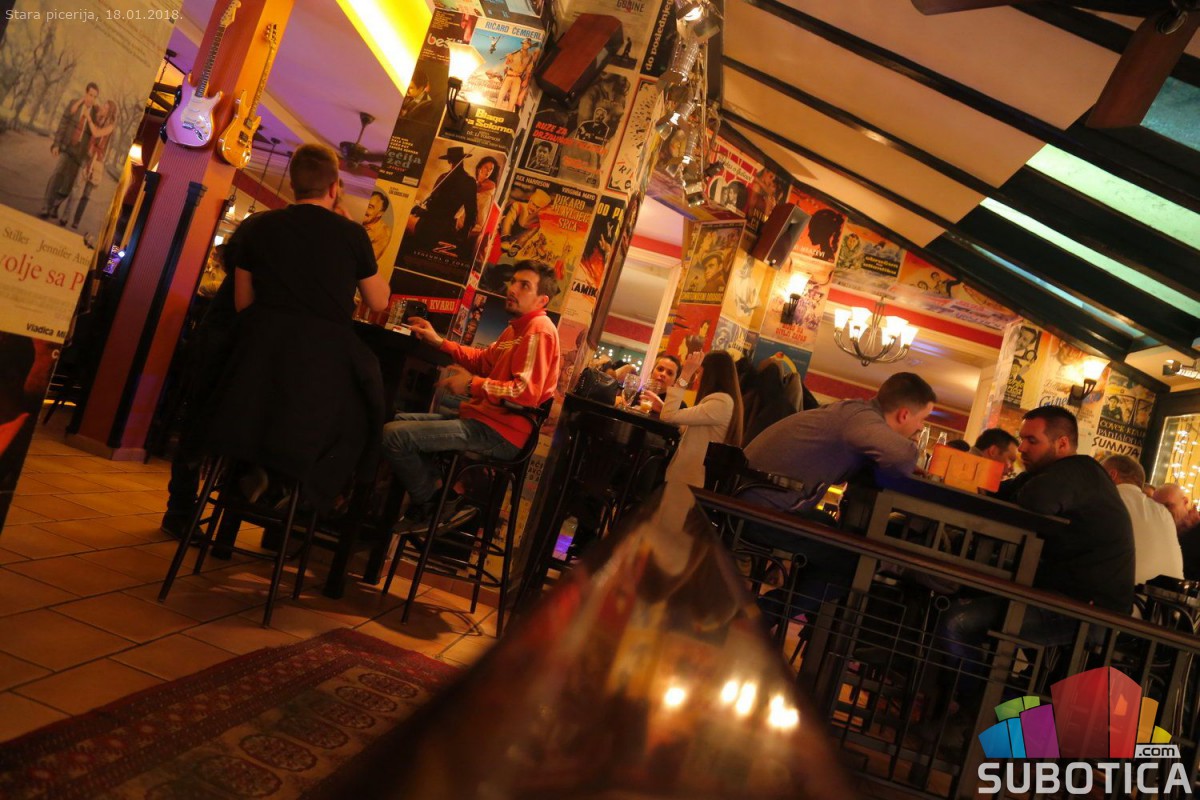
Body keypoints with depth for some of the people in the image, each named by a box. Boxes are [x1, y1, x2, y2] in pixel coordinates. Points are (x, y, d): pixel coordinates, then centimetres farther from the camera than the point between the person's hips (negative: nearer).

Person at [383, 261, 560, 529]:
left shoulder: (539, 330, -15)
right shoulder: (518, 327, 19)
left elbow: (526, 392, -25)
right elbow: (483, 359, 26)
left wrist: (472, 385, -17)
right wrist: (439, 342, 15)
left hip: (500, 434, -11)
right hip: (486, 419, 11)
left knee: (393, 435, -17)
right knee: (400, 420, 23)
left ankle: (435, 506, 3)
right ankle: (435, 492, 11)